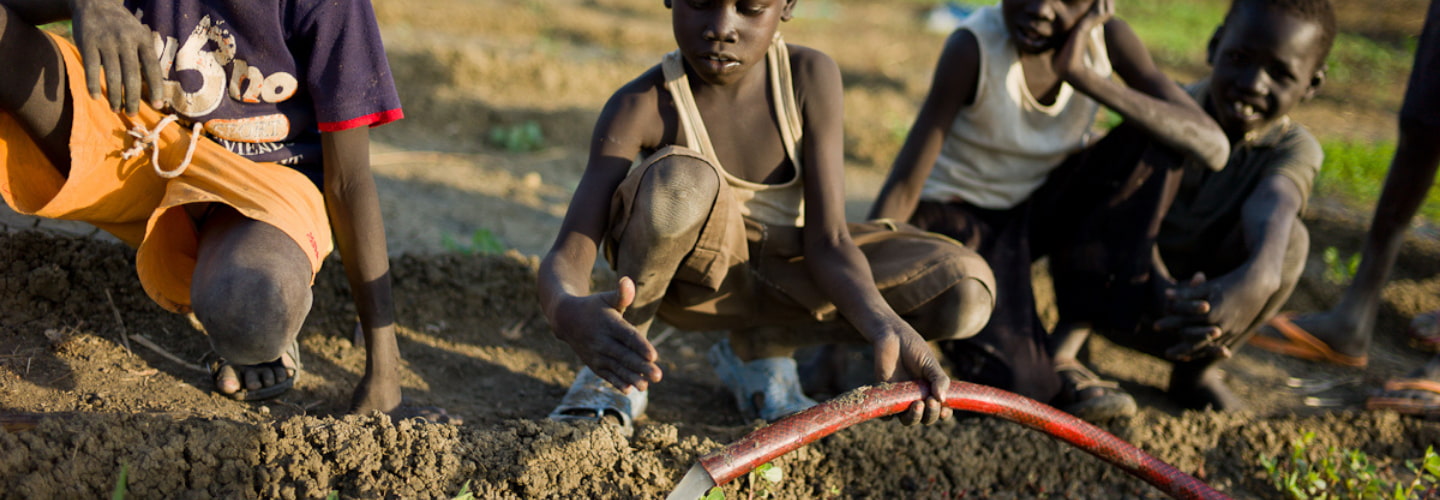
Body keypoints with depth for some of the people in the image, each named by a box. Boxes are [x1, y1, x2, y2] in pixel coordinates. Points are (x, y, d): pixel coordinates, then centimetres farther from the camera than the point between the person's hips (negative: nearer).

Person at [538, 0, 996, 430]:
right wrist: (569, 312, -57)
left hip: (779, 273, 3)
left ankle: (757, 348, 1)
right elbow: (563, 260, -31)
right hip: (687, 272, -3)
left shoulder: (810, 77, -19)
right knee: (682, 178, -38)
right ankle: (616, 366, -13)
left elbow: (827, 240, -21)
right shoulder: (641, 105, -24)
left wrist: (883, 324, -43)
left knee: (966, 290, -18)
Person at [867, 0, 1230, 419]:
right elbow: (902, 188, -26)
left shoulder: (1106, 38, -15)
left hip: (1043, 207, 6)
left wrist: (1084, 77, -34)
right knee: (1018, 383, -28)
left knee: (1156, 140, -21)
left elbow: (1213, 148, -25)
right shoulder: (973, 48, -26)